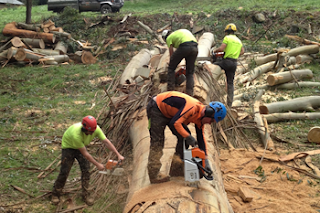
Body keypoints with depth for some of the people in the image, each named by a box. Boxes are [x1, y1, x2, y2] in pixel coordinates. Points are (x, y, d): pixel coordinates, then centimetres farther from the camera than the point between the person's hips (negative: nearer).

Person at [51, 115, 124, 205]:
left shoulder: (95, 128, -29)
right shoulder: (76, 134, -44)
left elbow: (107, 142, -22)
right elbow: (85, 153, -33)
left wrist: (118, 155, -27)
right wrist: (97, 164, -26)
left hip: (81, 146, 5)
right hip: (68, 147, -5)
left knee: (86, 170, -3)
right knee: (64, 172, -5)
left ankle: (86, 194, 9)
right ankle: (55, 194, 14)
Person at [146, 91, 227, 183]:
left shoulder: (200, 115, -2)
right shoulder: (193, 107, -31)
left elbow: (201, 138, 5)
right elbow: (174, 123, -34)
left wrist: (205, 159, 4)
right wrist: (188, 137, -23)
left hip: (169, 112, 9)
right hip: (156, 109, -9)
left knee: (184, 135, 5)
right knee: (157, 142, -12)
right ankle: (154, 175, -10)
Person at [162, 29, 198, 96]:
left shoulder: (169, 38, 19)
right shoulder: (182, 31, 38)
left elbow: (171, 54, 15)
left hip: (184, 47, -5)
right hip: (195, 48, 5)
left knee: (171, 68, 14)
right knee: (190, 73, 15)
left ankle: (170, 90, 10)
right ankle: (189, 93, 4)